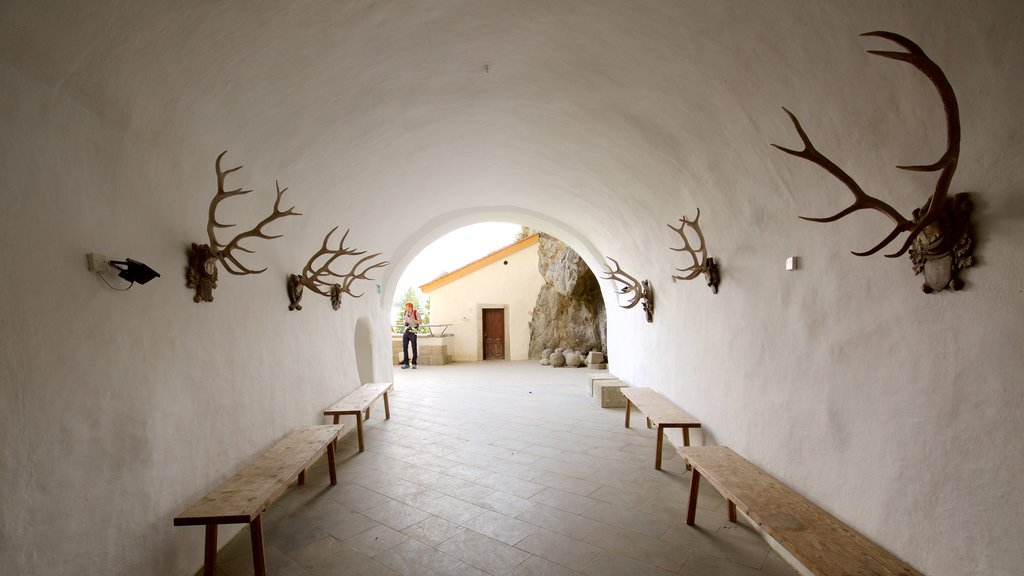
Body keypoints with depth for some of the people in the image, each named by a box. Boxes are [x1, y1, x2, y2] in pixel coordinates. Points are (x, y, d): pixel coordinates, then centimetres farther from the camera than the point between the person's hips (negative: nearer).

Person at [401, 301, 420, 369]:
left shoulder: (416, 312, -7)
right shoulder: (406, 312, 10)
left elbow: (419, 322, -8)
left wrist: (412, 319, -19)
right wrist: (405, 323, 5)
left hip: (413, 332, -6)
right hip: (406, 331, 6)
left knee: (414, 348, 0)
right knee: (405, 348, 4)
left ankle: (414, 364, 7)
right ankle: (406, 363, 11)